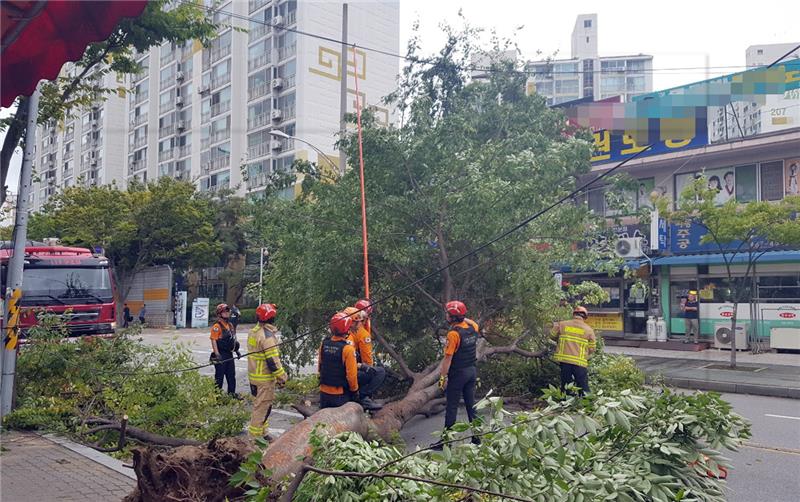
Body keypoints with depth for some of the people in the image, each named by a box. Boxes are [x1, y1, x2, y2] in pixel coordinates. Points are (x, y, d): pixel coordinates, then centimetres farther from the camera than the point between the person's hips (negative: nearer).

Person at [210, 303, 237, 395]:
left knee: (231, 375, 14)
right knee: (219, 376, -1)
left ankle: (232, 393, 25)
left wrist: (236, 349, 21)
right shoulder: (217, 326, -14)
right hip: (221, 355, -8)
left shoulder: (230, 325, 13)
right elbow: (213, 340, -18)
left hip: (229, 354, 8)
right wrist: (217, 354, -23)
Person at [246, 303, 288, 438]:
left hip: (254, 375, 10)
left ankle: (261, 431, 32)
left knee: (260, 404, 21)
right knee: (263, 406, 0)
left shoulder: (253, 332, 8)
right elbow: (272, 360, -23)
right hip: (265, 378, -10)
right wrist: (282, 376, -12)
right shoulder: (267, 335, -22)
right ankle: (256, 435, 7)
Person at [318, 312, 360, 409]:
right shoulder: (347, 348, -20)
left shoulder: (324, 343, -3)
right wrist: (354, 390, -3)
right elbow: (351, 373, -17)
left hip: (324, 391, 5)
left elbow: (319, 367, 9)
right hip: (341, 394, -5)